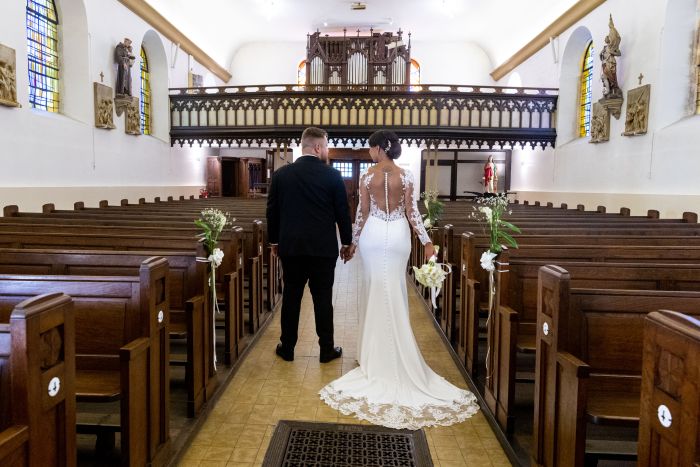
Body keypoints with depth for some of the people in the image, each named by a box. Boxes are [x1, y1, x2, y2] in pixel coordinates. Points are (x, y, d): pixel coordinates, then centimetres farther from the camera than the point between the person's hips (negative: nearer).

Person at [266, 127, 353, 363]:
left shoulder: (281, 174, 1)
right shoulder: (332, 175, -6)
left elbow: (272, 211, 6)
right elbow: (342, 212, -2)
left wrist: (274, 241, 18)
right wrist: (346, 242, 10)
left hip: (290, 246, 2)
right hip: (323, 247, -2)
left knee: (291, 297, 12)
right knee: (323, 299, 6)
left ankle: (287, 348, 22)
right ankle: (327, 349, 17)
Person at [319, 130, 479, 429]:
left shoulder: (367, 176, -7)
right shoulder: (406, 176, -3)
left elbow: (362, 212, -4)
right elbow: (412, 212, -6)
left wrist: (353, 241, 6)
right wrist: (426, 241, 0)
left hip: (374, 234, -1)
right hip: (398, 235, 2)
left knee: (375, 290, 9)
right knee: (396, 292, 12)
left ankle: (375, 347, 18)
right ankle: (396, 348, 22)